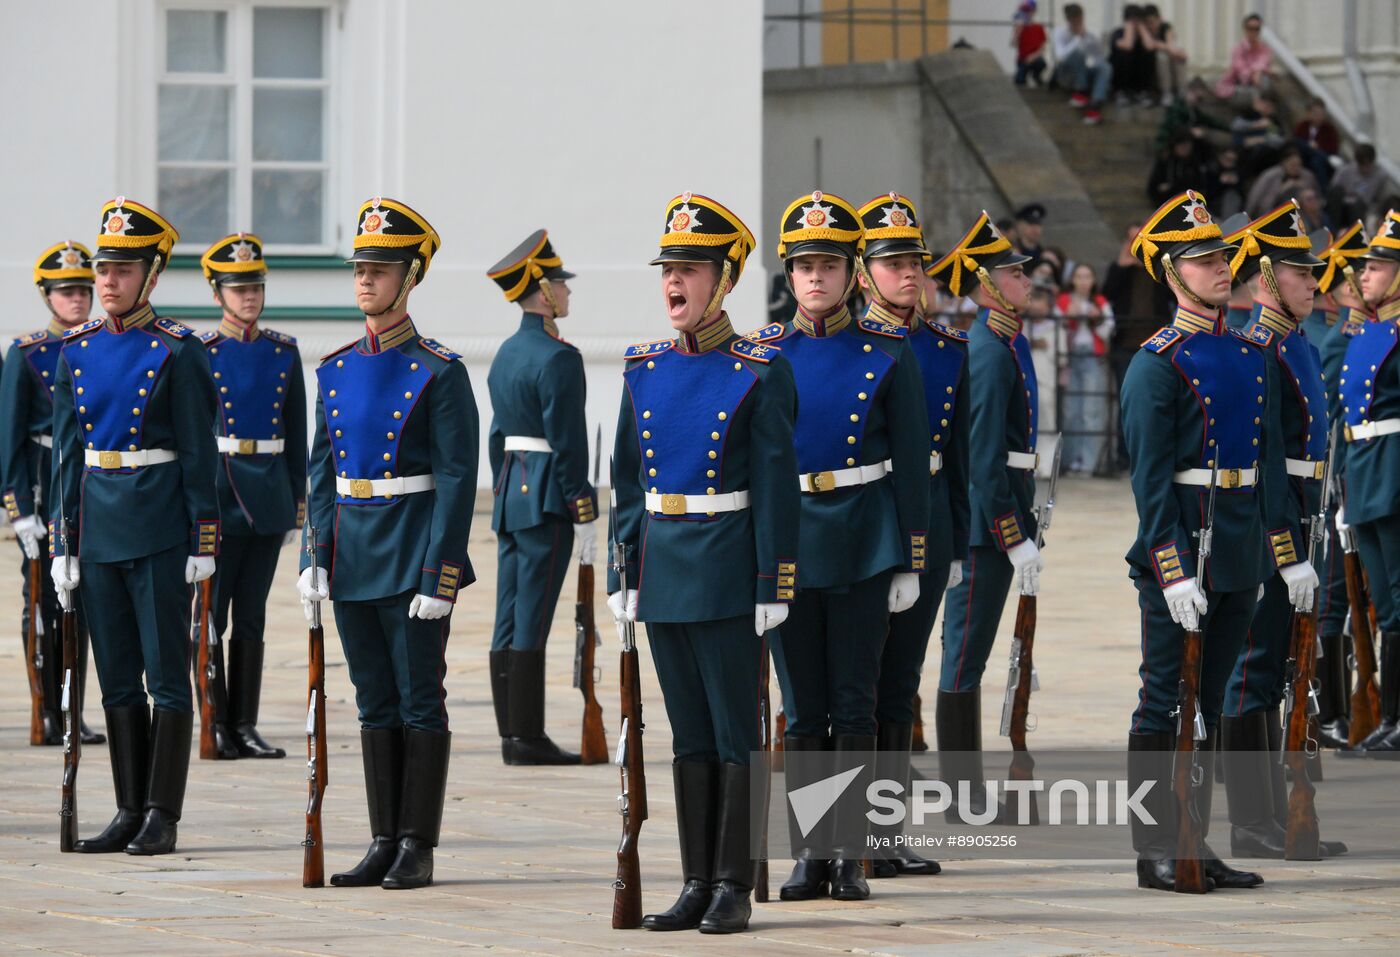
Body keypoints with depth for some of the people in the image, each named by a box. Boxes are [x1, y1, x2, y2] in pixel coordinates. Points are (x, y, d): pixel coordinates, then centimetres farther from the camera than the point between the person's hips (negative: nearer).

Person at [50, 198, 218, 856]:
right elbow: (67, 451, 11)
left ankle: (163, 818, 1)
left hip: (160, 525, -5)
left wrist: (204, 542, -9)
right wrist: (63, 545, 8)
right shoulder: (76, 351, 8)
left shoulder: (177, 352, -6)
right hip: (97, 524, 5)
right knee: (117, 677, 8)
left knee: (167, 673, -2)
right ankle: (130, 813, 14)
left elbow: (199, 452, -6)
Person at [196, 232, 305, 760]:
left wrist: (298, 499, 10)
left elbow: (297, 432, 12)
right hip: (217, 492, -4)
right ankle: (215, 724, 1)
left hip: (269, 496, 4)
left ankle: (245, 726, 10)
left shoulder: (283, 352, 8)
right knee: (212, 614, -3)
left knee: (252, 617, 7)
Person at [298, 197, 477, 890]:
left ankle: (418, 850, 4)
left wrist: (439, 575, -16)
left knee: (419, 700, -1)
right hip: (352, 553, 6)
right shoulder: (336, 370, 10)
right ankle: (385, 844, 14)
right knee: (375, 702, 10)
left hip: (413, 555, -6)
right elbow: (322, 469, 13)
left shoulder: (438, 373, -8)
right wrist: (315, 556, 4)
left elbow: (456, 480, -11)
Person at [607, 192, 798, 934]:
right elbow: (628, 480, 12)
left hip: (728, 571, -5)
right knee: (689, 734, 10)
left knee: (735, 733, -1)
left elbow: (776, 485, -8)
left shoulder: (760, 373, -7)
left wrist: (773, 586, -11)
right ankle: (697, 884, 14)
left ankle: (733, 887, 4)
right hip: (663, 567, 5)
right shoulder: (645, 370, 8)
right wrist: (624, 573, 7)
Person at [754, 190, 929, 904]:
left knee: (854, 705, 0)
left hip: (865, 542, -1)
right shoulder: (764, 354, 4)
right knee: (803, 709, 4)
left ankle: (849, 855, 5)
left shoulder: (887, 352, 0)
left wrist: (911, 562, -3)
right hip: (786, 538, 1)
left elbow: (911, 463, 1)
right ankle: (809, 855, 9)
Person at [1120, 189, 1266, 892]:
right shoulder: (1157, 364, -9)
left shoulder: (1248, 355, 12)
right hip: (1180, 556, -7)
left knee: (1209, 705, 12)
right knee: (1165, 708, -1)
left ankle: (1196, 844, 17)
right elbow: (1150, 478, -14)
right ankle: (1156, 853, 3)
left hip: (1239, 564, 7)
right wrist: (1174, 571, -19)